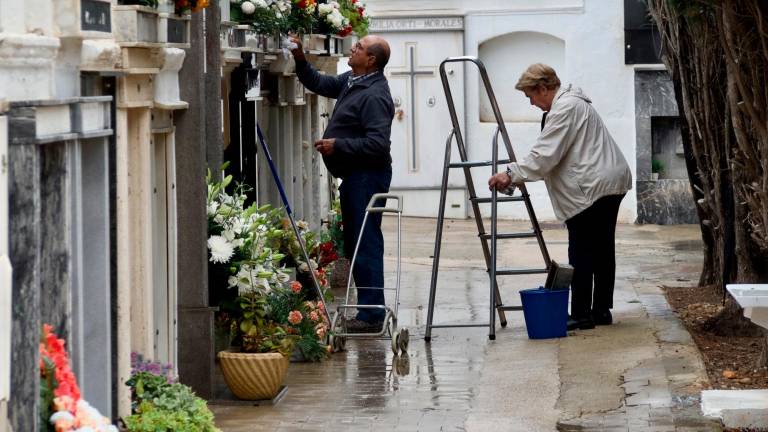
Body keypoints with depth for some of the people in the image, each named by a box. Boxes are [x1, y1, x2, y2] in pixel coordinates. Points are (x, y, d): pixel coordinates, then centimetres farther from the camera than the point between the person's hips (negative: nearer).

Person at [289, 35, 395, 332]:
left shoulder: (375, 96, -19)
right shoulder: (351, 82, 12)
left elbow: (377, 144, -26)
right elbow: (319, 84, 28)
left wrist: (338, 145, -20)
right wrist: (300, 60, 14)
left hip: (367, 176, -11)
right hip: (354, 176, 11)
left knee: (366, 244, -10)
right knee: (354, 244, 13)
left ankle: (372, 315, -8)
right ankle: (368, 310, 19)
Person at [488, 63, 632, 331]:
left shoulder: (564, 109, -14)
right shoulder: (571, 102, 21)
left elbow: (545, 155, -20)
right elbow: (550, 155, 24)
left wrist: (512, 174, -16)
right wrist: (516, 176, 18)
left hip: (592, 189, -11)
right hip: (611, 184, 11)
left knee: (581, 252, -6)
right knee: (602, 249, 14)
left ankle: (581, 314, -4)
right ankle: (601, 310, 19)